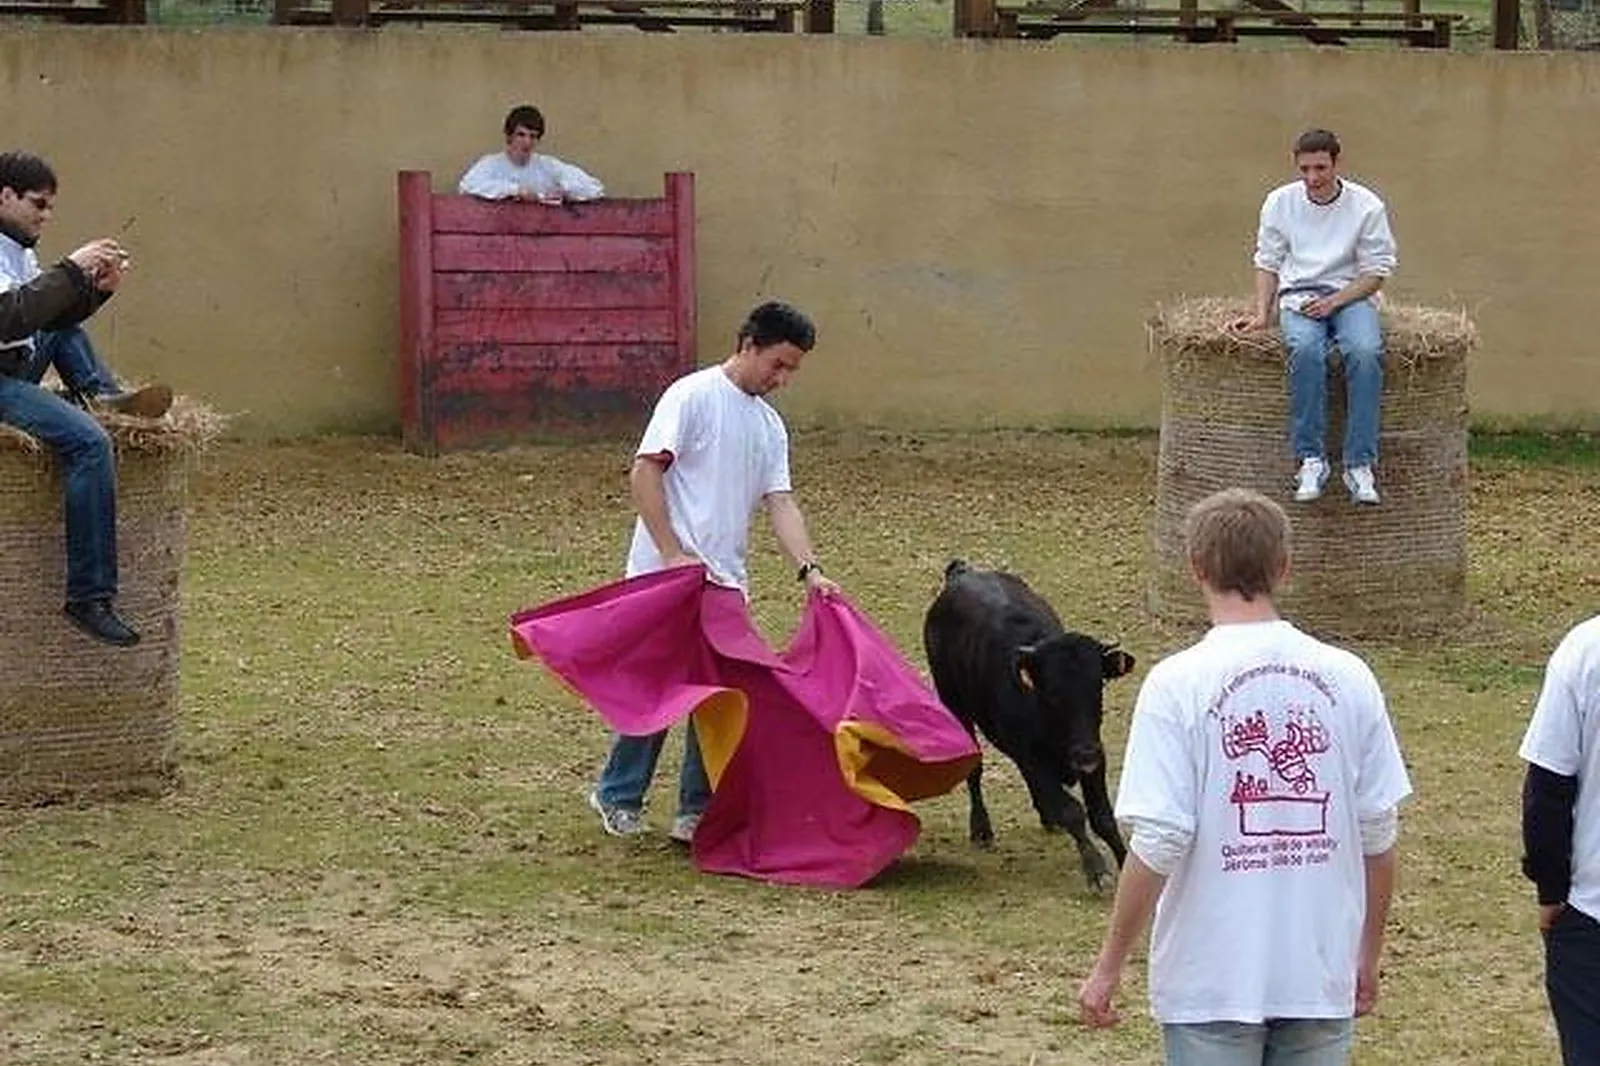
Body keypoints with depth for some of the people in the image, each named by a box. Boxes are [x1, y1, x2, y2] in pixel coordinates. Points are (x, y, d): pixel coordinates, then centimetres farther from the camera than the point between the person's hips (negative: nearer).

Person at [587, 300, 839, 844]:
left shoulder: (770, 426, 14)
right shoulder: (692, 396, -8)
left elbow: (781, 503, 8)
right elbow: (644, 473, -13)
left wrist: (809, 569, -8)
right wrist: (674, 555, -18)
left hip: (725, 581, 7)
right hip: (666, 576, -7)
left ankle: (697, 810, 13)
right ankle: (619, 797, 14)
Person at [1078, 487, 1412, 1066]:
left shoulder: (1179, 683, -11)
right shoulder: (1347, 678, 0)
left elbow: (1159, 844, -15)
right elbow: (1379, 836, 4)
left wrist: (1109, 965, -5)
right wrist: (1367, 955, 17)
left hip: (1211, 981, -3)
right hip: (1322, 976, 3)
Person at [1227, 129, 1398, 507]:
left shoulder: (1367, 206, 0)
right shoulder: (1280, 202, 6)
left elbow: (1376, 272, 1)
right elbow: (1268, 262, 11)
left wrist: (1333, 302, -13)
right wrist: (1261, 313, -3)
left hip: (1350, 295, -1)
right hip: (1299, 295, 1)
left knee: (1365, 352, -34)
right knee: (1306, 350, -35)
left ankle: (1360, 464, -33)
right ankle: (1310, 459, -32)